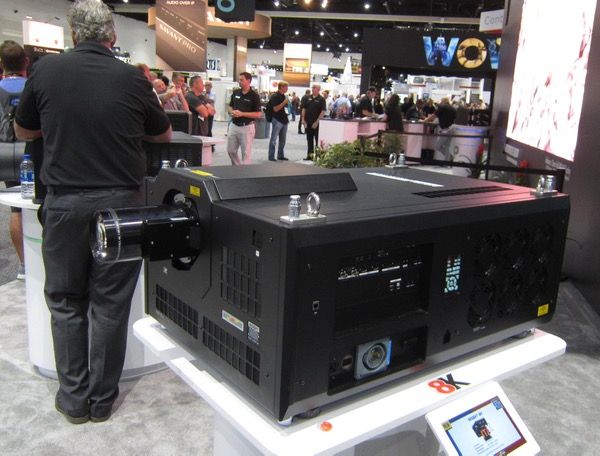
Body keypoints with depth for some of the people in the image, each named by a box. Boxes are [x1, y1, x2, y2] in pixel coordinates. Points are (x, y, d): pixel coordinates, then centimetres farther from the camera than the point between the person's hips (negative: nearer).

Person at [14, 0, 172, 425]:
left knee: (66, 301, 15)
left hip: (65, 202, 1)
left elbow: (23, 131, 13)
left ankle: (74, 398, 23)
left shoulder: (45, 70, -2)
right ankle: (102, 399, 22)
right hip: (121, 202, 0)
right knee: (110, 304, 10)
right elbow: (164, 134, 12)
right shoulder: (132, 78, -4)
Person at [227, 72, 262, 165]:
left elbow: (259, 114, -12)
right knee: (231, 150, 11)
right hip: (234, 125, 6)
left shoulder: (254, 96, -9)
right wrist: (232, 112, -6)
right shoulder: (235, 93, 7)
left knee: (246, 152, 0)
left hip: (247, 127, -6)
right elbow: (230, 106, 18)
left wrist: (242, 114, -19)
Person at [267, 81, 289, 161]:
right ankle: (271, 156, 2)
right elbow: (276, 109, -20)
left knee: (282, 140, 12)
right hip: (277, 120, -8)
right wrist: (284, 102, -22)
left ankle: (280, 155, 21)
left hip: (284, 120, 8)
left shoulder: (284, 96, 13)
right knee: (273, 139, -3)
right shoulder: (274, 96, -12)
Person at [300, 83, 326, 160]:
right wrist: (303, 119, 2)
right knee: (309, 139, 11)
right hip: (308, 122, 5)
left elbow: (323, 111, -11)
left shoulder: (321, 99, -5)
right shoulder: (308, 98, 10)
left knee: (317, 140, -1)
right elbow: (304, 108, 12)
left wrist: (317, 121, -16)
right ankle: (309, 155, 19)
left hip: (316, 123, -5)